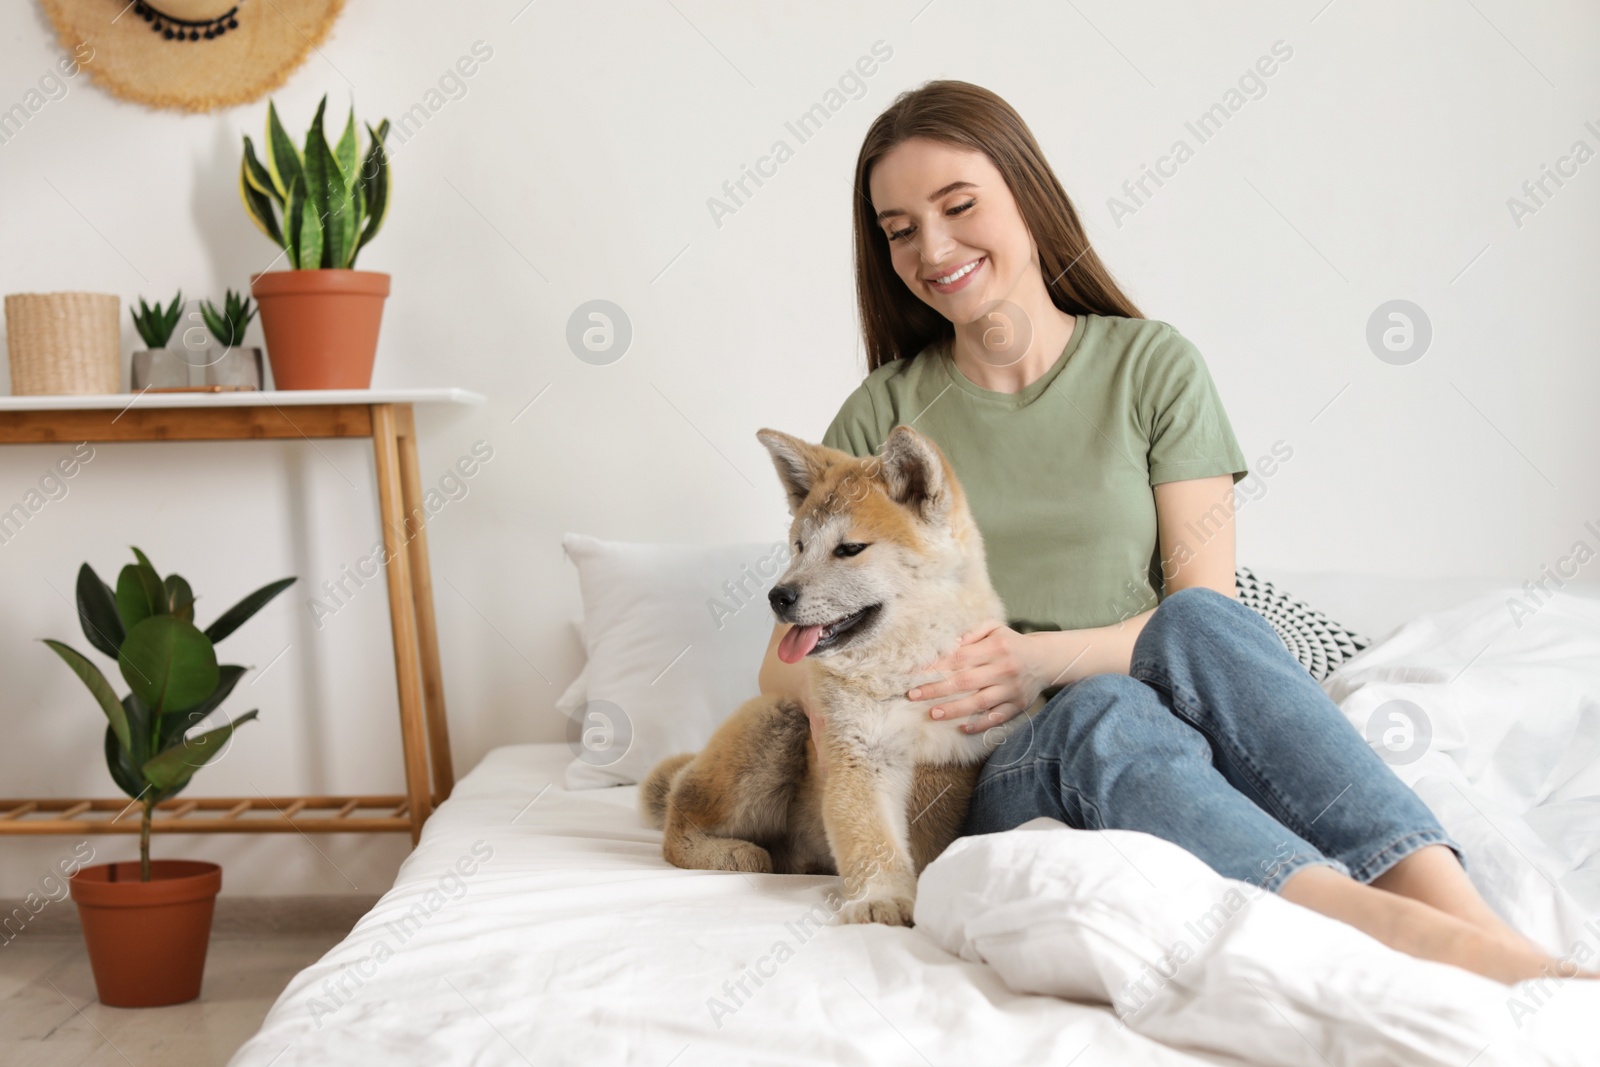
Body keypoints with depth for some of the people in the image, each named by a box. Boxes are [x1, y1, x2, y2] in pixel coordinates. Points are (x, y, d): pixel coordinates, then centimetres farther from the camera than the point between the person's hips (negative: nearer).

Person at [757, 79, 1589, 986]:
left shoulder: (1152, 365, 10)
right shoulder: (882, 414, 12)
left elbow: (1206, 607, 1)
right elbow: (784, 659, 10)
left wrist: (1043, 658, -17)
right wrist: (832, 682, -15)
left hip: (1177, 739, 1)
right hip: (988, 778, 0)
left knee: (1198, 625, -33)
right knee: (1106, 712, -35)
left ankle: (1477, 923, -46)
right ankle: (1437, 946, -53)